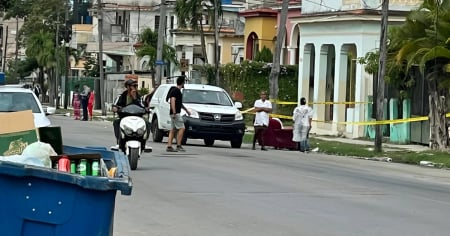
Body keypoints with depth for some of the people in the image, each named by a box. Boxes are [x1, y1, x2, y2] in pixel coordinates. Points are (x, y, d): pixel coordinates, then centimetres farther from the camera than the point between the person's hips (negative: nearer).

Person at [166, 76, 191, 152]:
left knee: (173, 129, 7)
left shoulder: (178, 91, 19)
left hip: (176, 113, 10)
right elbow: (172, 101, -21)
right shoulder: (175, 90, -12)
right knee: (181, 128, -10)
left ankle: (169, 146, 5)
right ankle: (178, 146, -10)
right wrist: (174, 112, -27)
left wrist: (186, 110, 36)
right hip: (175, 113, -10)